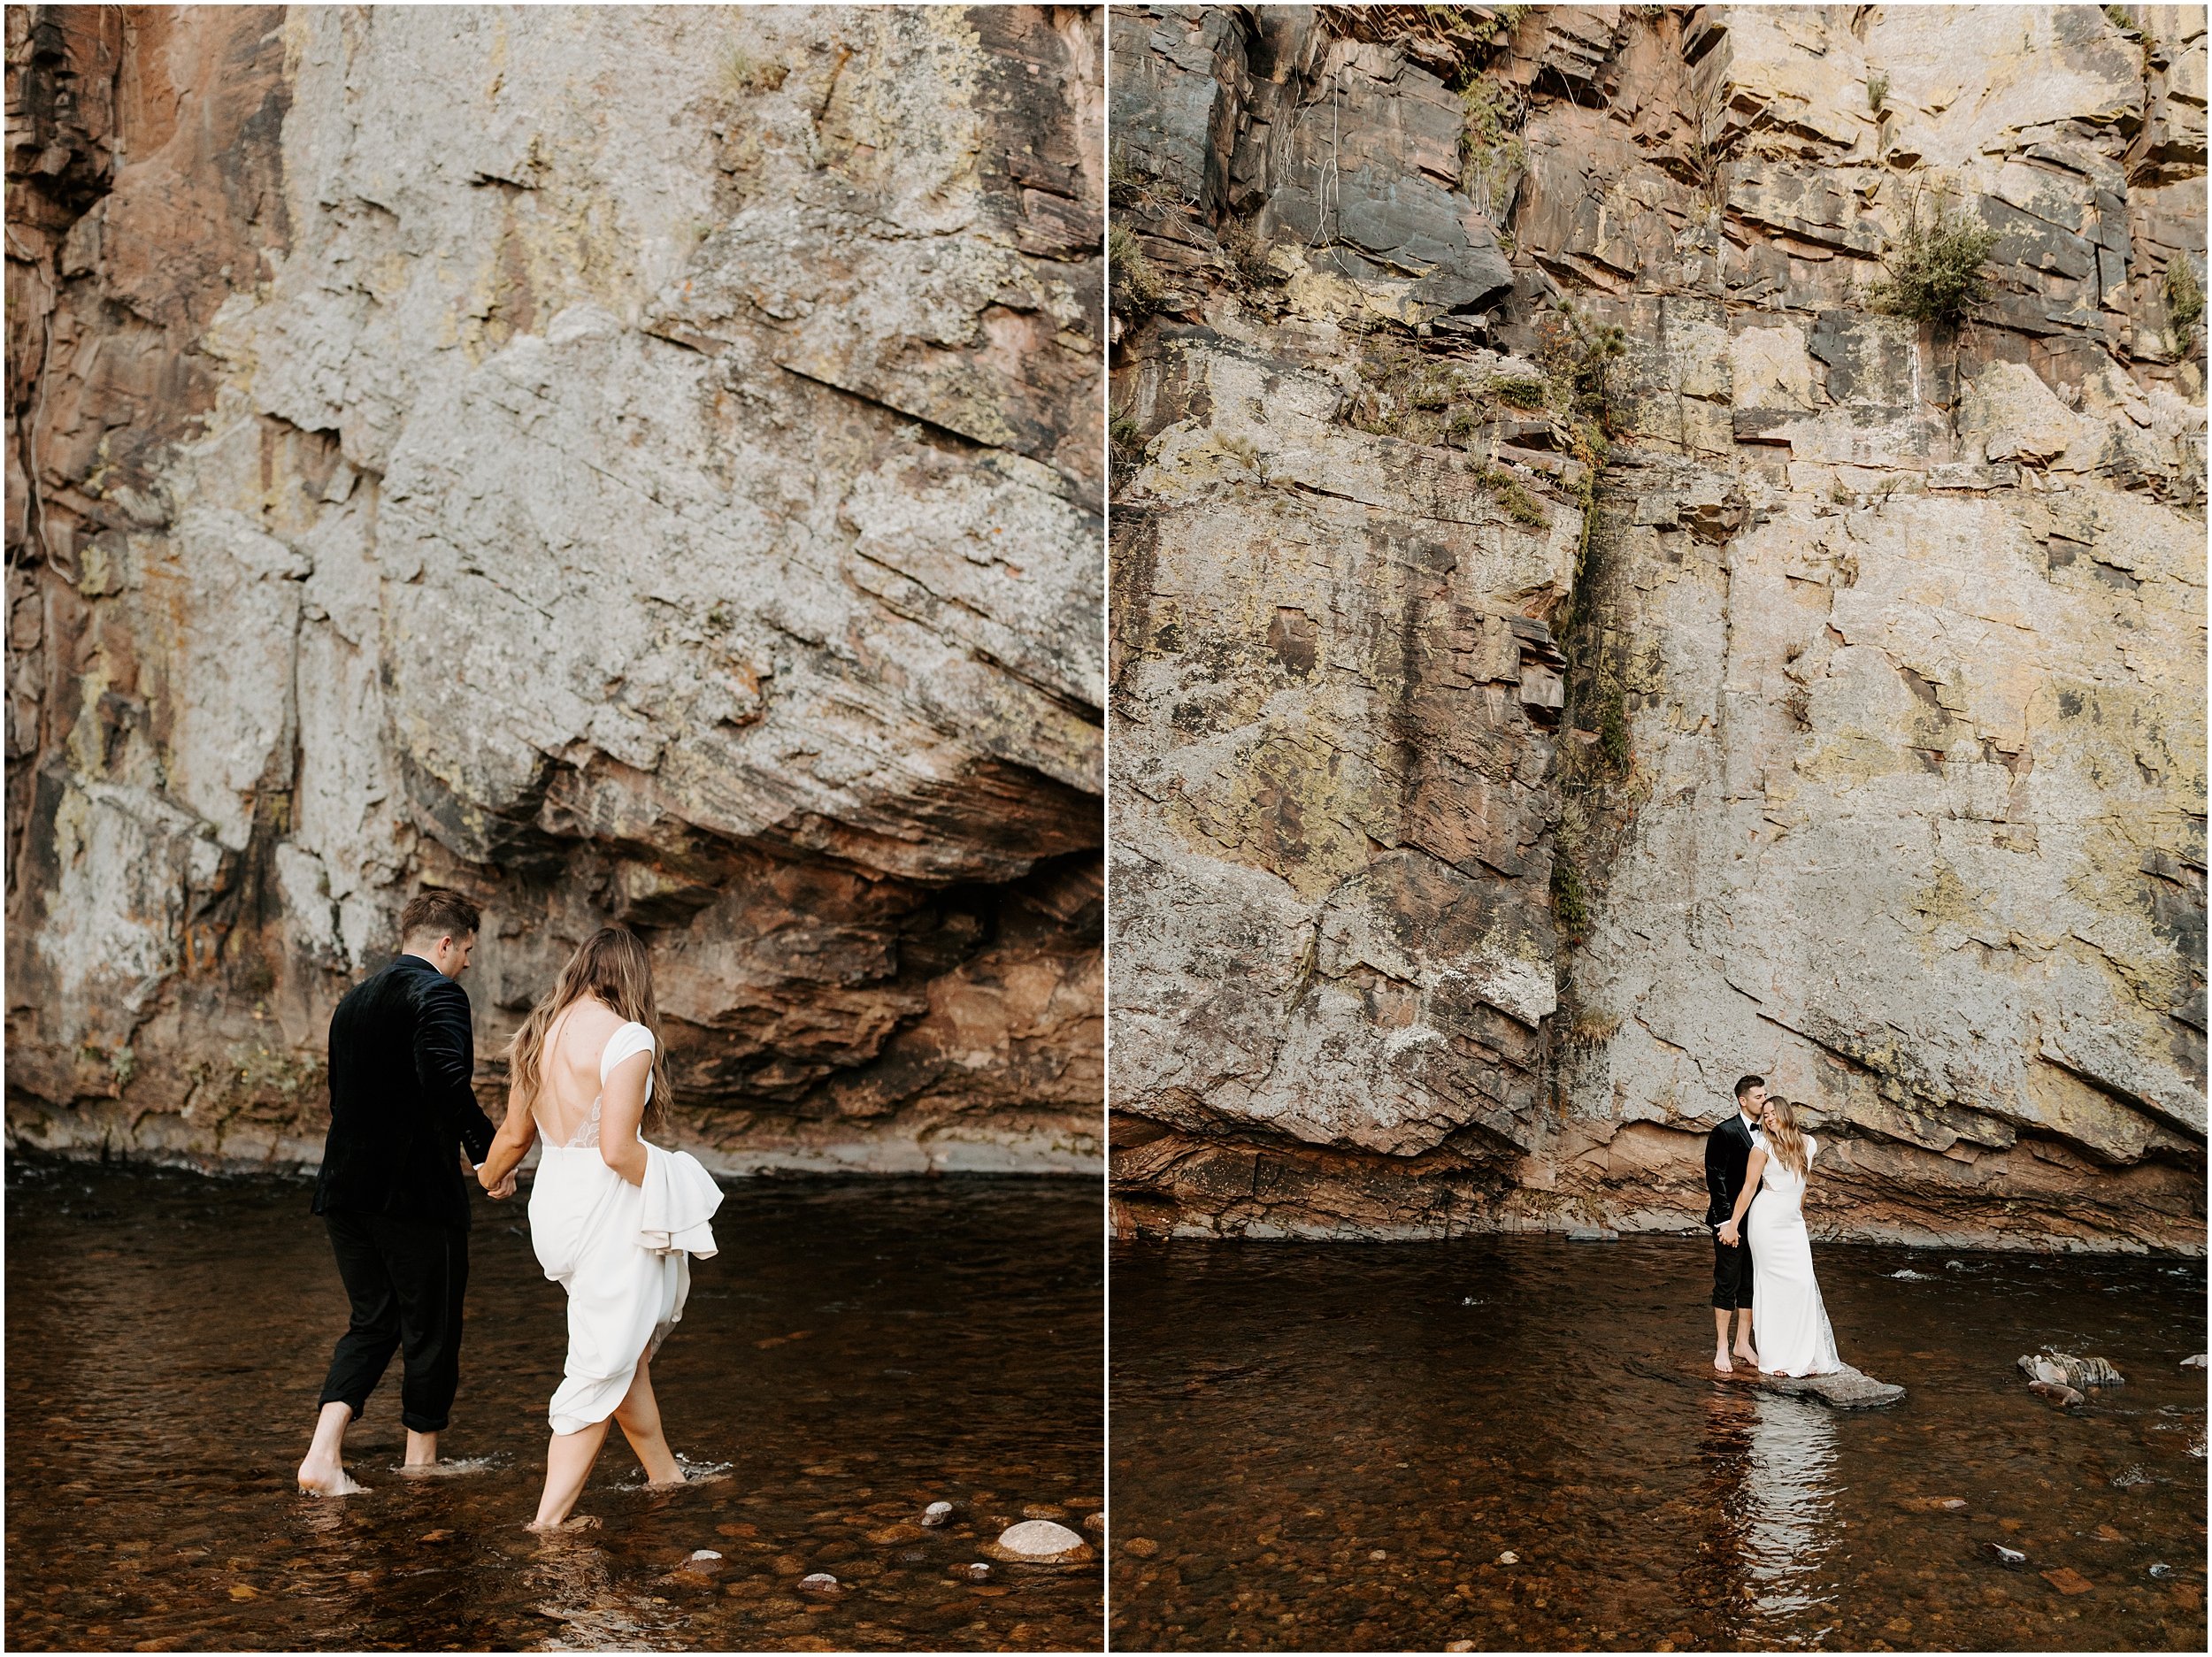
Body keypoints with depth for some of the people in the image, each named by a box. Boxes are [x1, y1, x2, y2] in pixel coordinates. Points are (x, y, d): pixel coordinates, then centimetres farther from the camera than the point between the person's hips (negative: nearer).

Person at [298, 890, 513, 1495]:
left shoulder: (354, 999, 15)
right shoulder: (439, 993, -11)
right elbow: (446, 1080, -29)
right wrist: (488, 1150, -19)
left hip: (346, 1189, 8)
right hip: (418, 1192, -7)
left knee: (373, 1321, 15)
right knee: (432, 1329, 8)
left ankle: (323, 1452, 0)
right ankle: (421, 1461, 20)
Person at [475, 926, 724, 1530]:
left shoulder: (537, 1035, 8)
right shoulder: (627, 1038, -15)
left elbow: (514, 1133, 18)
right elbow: (618, 1149, -22)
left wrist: (487, 1179, 38)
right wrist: (667, 1193, -5)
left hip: (555, 1202, 8)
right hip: (609, 1209, -8)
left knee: (628, 1350, 22)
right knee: (602, 1371, 0)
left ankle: (666, 1479, 34)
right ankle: (547, 1521, 1)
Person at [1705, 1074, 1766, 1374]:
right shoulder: (1724, 1133, -12)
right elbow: (1716, 1180, -13)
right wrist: (1726, 1222, -16)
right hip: (1732, 1221, -6)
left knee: (1751, 1284, 12)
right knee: (1727, 1284, 2)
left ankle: (1743, 1343, 24)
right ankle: (1722, 1349, 10)